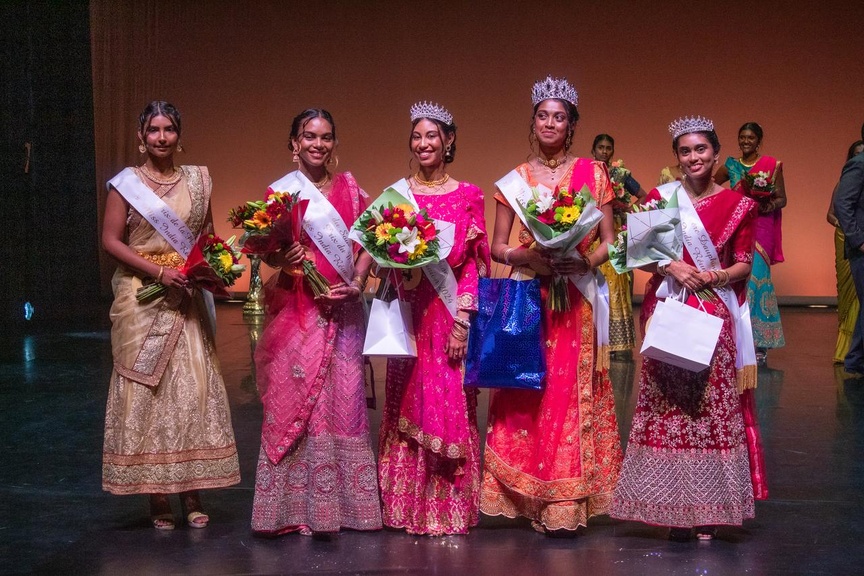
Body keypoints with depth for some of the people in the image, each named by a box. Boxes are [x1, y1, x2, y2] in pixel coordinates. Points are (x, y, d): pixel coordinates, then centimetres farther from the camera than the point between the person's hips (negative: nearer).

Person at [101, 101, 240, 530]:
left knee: (194, 388, -2)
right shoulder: (125, 183, 1)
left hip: (185, 299, 3)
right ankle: (156, 496, 5)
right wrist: (159, 271, -13)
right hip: (141, 297, -3)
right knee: (145, 388, -2)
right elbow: (111, 240, -3)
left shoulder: (197, 180, 10)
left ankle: (191, 492, 5)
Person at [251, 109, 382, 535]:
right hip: (297, 312, -2)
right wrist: (283, 259, -19)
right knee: (294, 399, -4)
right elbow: (267, 253, 2)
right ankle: (295, 506, 3)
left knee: (343, 399, 2)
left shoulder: (349, 188, 11)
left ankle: (340, 502, 11)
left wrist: (357, 282, -5)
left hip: (342, 311, 2)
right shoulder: (281, 190, 4)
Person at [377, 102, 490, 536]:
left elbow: (474, 262, 0)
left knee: (453, 403, 0)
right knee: (410, 402, 2)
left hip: (452, 309, -1)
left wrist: (462, 320, -9)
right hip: (411, 310, 1)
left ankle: (451, 505, 10)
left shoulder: (468, 195, 5)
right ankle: (409, 506, 12)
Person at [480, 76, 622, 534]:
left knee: (571, 395, -2)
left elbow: (609, 239, 6)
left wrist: (588, 260, -14)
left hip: (577, 301, -1)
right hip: (527, 298, 1)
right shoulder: (515, 179, 8)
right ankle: (531, 498, 7)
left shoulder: (592, 173, 7)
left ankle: (566, 504, 3)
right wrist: (525, 256, -12)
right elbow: (497, 246, 7)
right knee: (526, 396, -2)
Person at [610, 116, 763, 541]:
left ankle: (708, 509, 5)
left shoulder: (737, 205, 7)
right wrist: (669, 267, -12)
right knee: (669, 404, -3)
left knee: (713, 405, -2)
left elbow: (745, 264, 6)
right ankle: (674, 507, 4)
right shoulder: (659, 198, 6)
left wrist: (720, 275, -13)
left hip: (715, 316, 0)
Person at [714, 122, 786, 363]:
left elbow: (782, 199, 3)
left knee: (755, 277, -11)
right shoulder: (731, 165, 10)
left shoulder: (772, 165, 2)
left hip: (761, 228, -3)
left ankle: (760, 344, -6)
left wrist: (768, 205, -18)